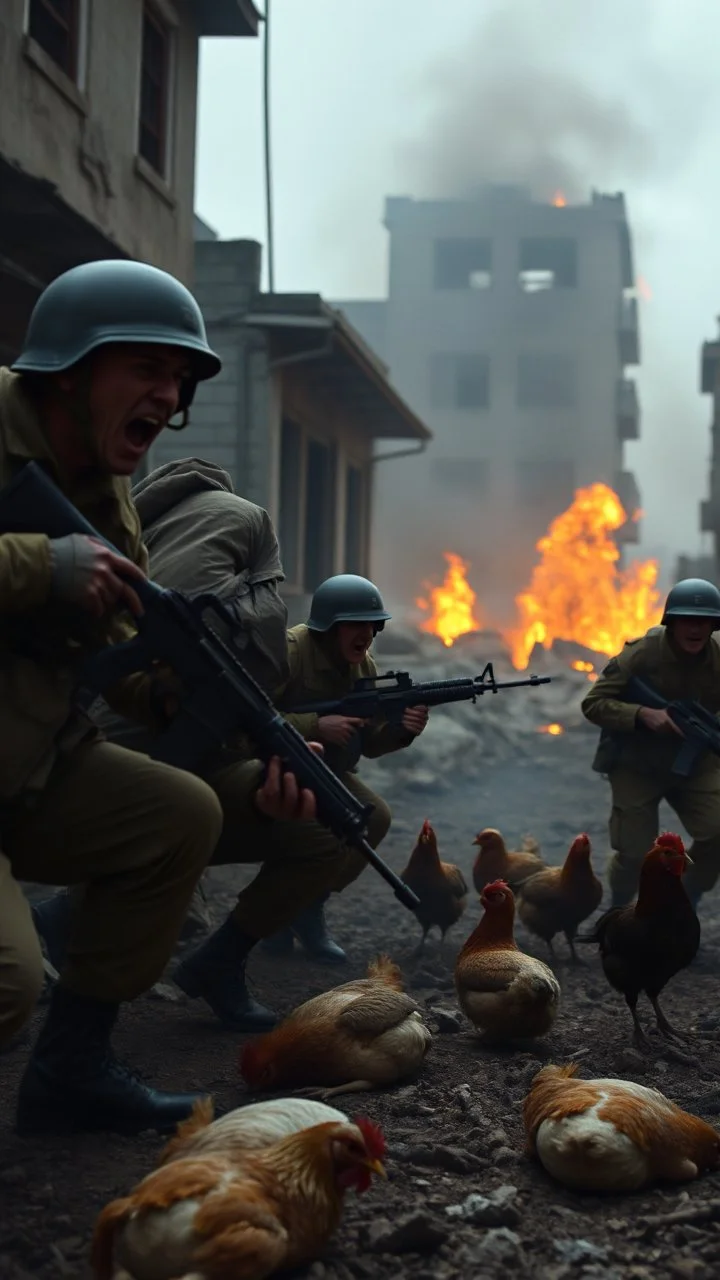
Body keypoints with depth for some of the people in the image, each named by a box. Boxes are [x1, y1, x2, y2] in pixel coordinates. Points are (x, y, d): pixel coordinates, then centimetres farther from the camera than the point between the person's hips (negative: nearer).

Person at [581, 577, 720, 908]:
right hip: (636, 766, -3)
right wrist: (643, 714, -32)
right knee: (634, 853, -2)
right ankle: (618, 911, 28)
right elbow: (592, 704, -18)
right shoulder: (641, 655, -20)